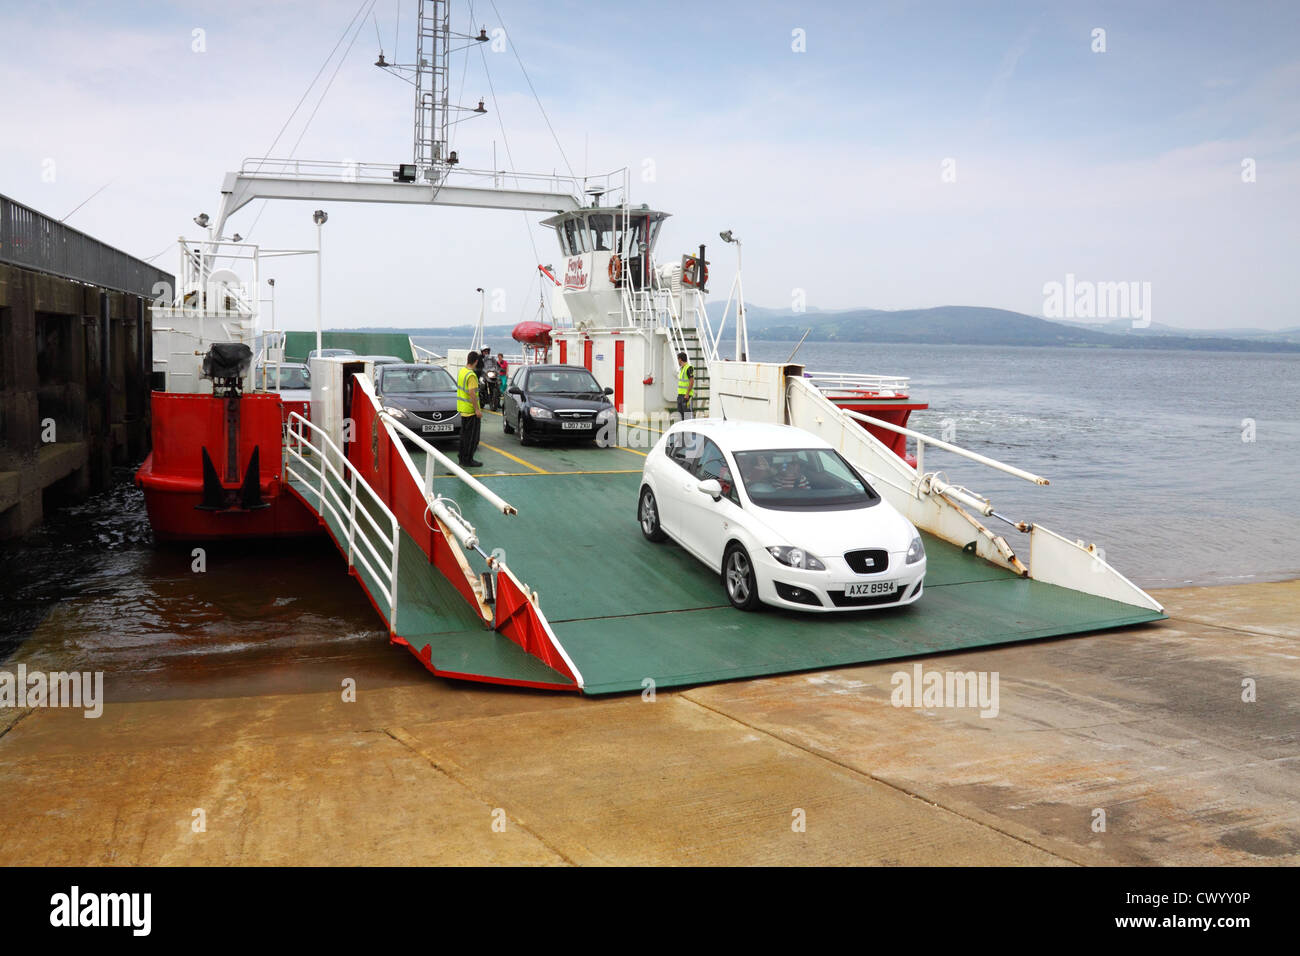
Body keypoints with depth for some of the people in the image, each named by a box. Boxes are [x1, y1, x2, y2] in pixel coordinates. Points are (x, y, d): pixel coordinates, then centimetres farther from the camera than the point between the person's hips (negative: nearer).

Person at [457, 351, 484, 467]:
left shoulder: (462, 371, 9)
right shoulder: (471, 375, -20)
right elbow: (472, 394, -24)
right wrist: (477, 409, -21)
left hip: (463, 409, 9)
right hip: (471, 410, -9)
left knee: (464, 435, 16)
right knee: (472, 436, -2)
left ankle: (463, 458, 23)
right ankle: (468, 460, 1)